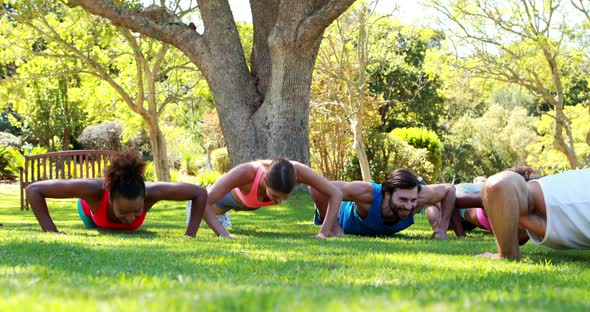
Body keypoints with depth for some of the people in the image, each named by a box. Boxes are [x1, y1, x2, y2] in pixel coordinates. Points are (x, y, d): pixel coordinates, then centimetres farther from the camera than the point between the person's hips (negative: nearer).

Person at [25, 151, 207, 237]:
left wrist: (189, 237, -37)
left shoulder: (150, 193, -48)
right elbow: (33, 190, -44)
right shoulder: (94, 190, -51)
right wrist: (53, 233, -47)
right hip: (93, 207, -1)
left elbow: (200, 193, -33)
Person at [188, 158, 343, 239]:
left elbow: (336, 194, -36)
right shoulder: (245, 172, -54)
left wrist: (324, 233, -42)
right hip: (236, 192, -3)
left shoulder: (297, 171, -46)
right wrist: (225, 235, -58)